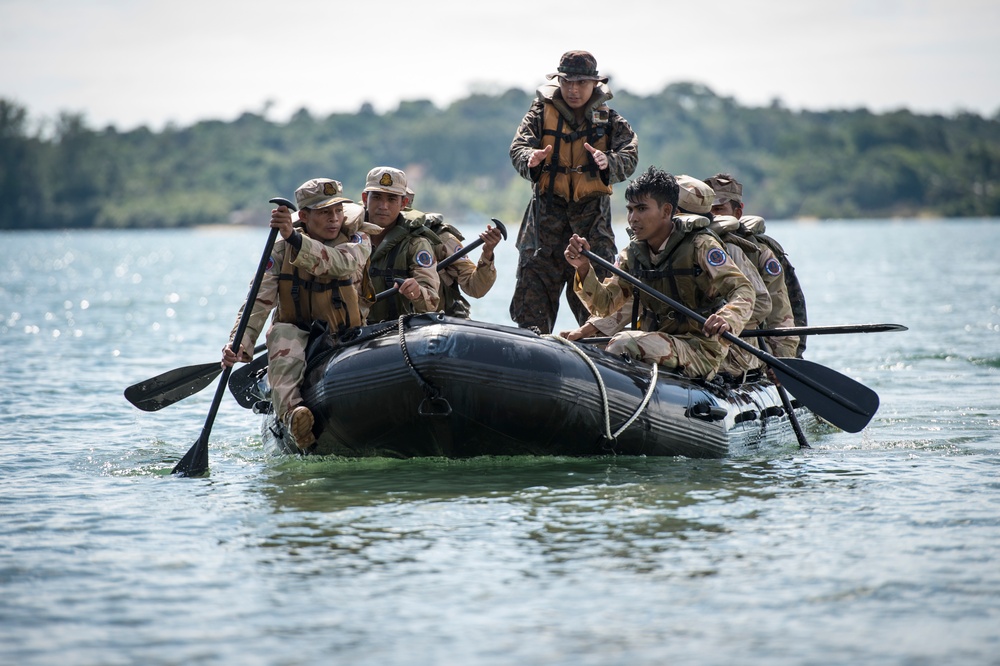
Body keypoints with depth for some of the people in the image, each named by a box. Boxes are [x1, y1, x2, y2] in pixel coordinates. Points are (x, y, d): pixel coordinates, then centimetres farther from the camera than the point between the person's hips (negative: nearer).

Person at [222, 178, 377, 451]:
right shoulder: (281, 250, 1)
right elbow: (259, 301, -9)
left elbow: (340, 264, -27)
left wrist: (293, 237, -41)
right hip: (297, 333, -2)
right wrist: (240, 344, -28)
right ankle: (291, 412, -54)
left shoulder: (358, 239, -2)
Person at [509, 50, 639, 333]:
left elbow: (629, 157, -8)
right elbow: (518, 147, -5)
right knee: (534, 284, -4)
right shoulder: (541, 112, 6)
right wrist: (531, 160, -29)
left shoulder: (610, 120, 6)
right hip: (547, 210, 0)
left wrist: (607, 162, -31)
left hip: (593, 213, 0)